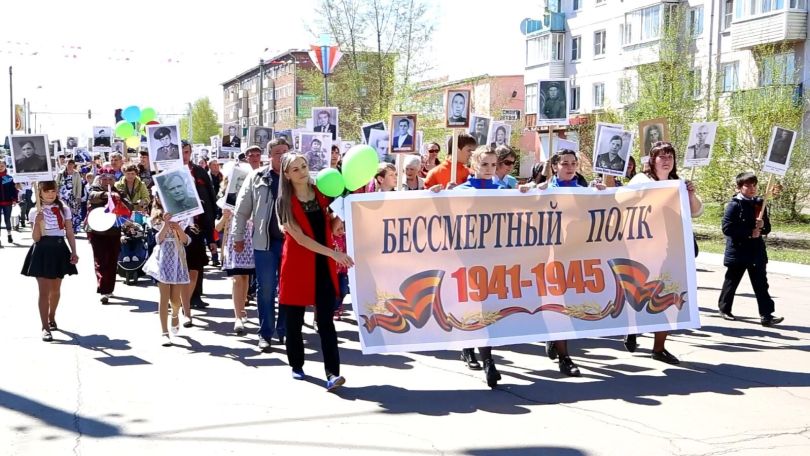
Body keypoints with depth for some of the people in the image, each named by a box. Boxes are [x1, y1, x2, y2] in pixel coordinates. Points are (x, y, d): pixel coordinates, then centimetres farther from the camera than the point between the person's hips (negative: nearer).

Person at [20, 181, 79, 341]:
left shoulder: (64, 209, 5)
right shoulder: (35, 211, -2)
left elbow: (69, 233, 8)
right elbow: (35, 238, -7)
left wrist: (74, 252, 1)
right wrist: (38, 221, -21)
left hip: (59, 250, 3)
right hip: (43, 251, -3)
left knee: (56, 289, 15)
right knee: (44, 291, -7)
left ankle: (51, 317, 36)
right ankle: (45, 327, -6)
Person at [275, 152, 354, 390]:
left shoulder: (321, 193, 5)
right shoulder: (285, 202, -6)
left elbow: (331, 226, 21)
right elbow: (300, 238, -15)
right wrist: (333, 253, -23)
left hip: (323, 264, 2)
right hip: (297, 264, -2)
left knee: (326, 319, -6)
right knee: (295, 319, 7)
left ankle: (332, 372, -13)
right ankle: (297, 365, 25)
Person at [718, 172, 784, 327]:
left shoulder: (760, 204, 8)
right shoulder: (734, 205, -9)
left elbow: (767, 228, 14)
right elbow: (727, 228, -17)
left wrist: (762, 226, -11)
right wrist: (750, 233, -19)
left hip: (757, 251, 5)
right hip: (738, 251, -5)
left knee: (761, 284, -2)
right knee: (732, 281, 10)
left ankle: (766, 315, -5)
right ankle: (724, 308, 27)